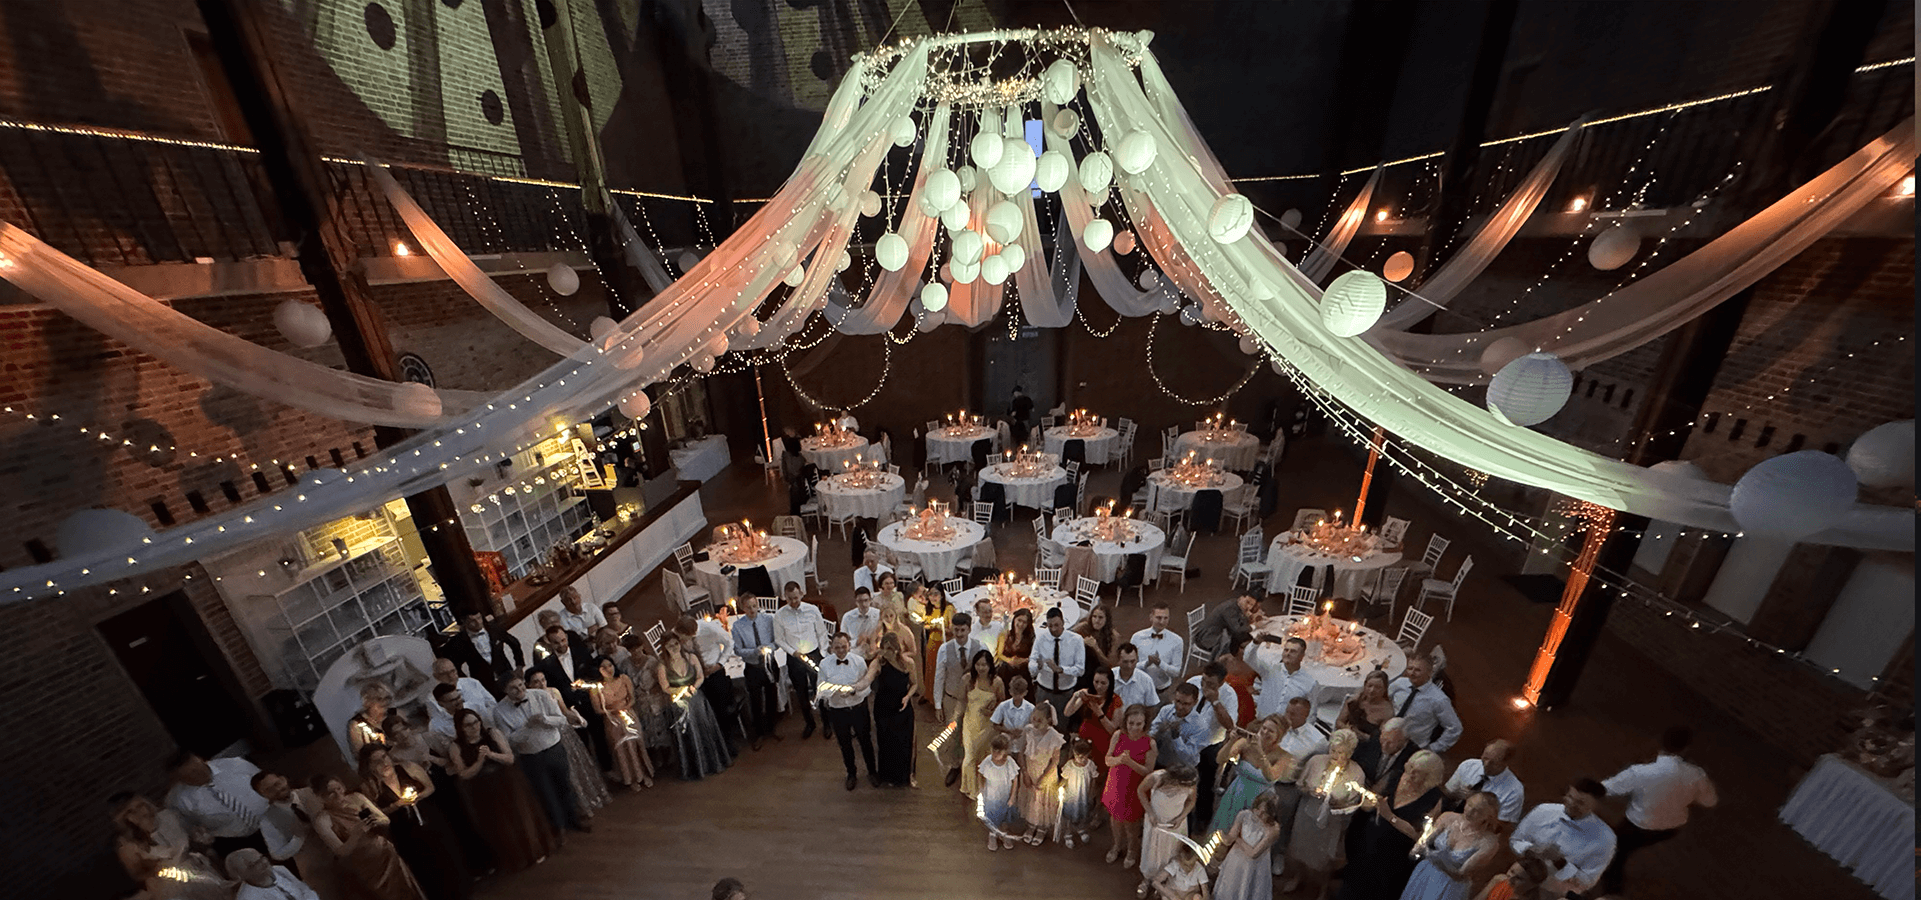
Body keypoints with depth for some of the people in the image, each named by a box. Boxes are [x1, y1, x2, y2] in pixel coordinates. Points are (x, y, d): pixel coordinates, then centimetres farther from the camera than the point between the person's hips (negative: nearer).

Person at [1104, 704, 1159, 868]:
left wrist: (1130, 762, -34)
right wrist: (1118, 759, -31)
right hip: (1116, 784, 3)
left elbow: (1148, 771, -18)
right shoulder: (1118, 735, -15)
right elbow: (1108, 760, -9)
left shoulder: (1150, 742, -22)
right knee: (1115, 817, 23)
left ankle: (1132, 850, 47)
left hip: (1134, 788, -3)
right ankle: (1117, 846, 51)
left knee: (1131, 821, 17)